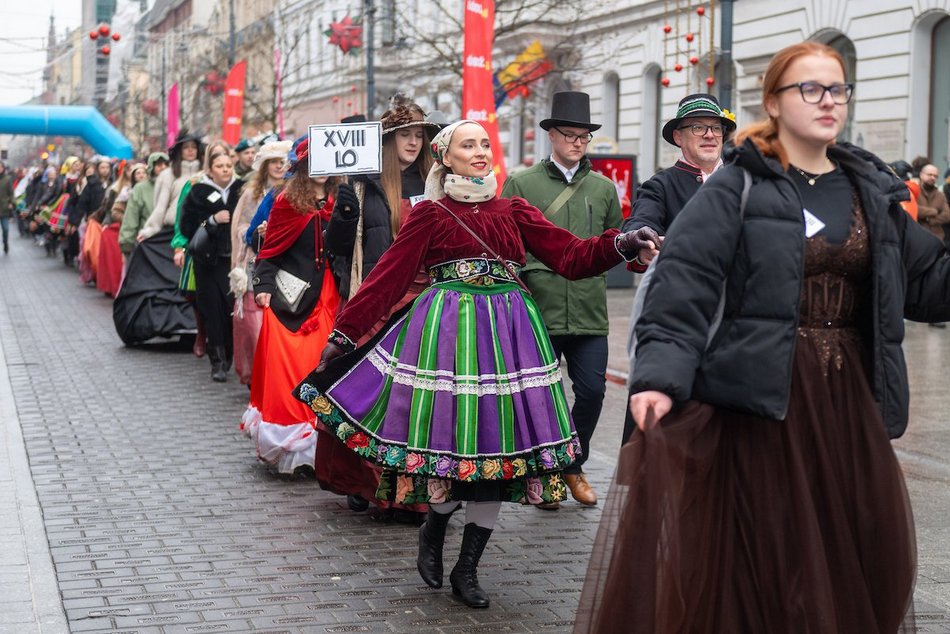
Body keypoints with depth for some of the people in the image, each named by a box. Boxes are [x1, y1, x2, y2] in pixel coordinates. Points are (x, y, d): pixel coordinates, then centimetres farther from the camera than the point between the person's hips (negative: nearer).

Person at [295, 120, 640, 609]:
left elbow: (572, 256, 5)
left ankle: (467, 569, 13)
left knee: (498, 444, 2)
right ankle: (432, 530, 26)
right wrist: (343, 333, -3)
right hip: (448, 330, -3)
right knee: (454, 435, -6)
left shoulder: (514, 212, 12)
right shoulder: (430, 214, 4)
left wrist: (620, 243, -12)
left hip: (508, 332, 3)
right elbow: (388, 277, 1)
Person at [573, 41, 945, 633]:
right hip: (758, 399, -5)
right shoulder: (736, 190, -5)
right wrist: (661, 376, -27)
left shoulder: (874, 191, 12)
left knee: (863, 556, 9)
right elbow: (682, 287, -14)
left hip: (849, 402, 5)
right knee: (755, 556, 1)